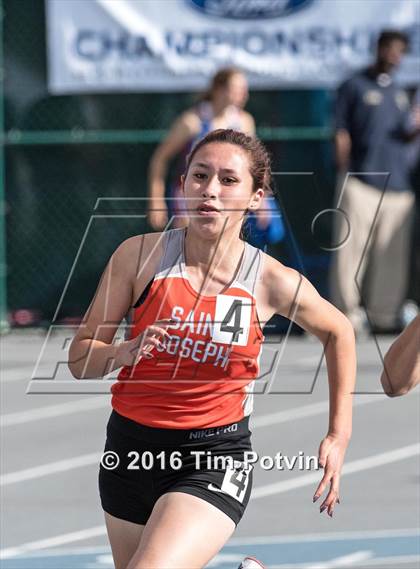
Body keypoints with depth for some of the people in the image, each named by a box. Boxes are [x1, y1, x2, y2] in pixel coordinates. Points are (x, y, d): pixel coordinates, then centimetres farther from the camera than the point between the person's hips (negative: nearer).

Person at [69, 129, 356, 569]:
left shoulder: (273, 281, -7)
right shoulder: (140, 255, -7)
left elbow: (338, 332, 13)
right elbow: (79, 359, -3)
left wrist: (338, 437, 10)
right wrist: (124, 353, -24)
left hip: (216, 458, -3)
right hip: (131, 446, 3)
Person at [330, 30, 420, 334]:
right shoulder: (354, 87, 4)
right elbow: (341, 134, 0)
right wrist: (345, 174, -8)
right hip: (361, 181, -5)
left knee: (393, 255, 2)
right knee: (351, 251, -8)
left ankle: (385, 315, 7)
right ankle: (347, 313, -6)